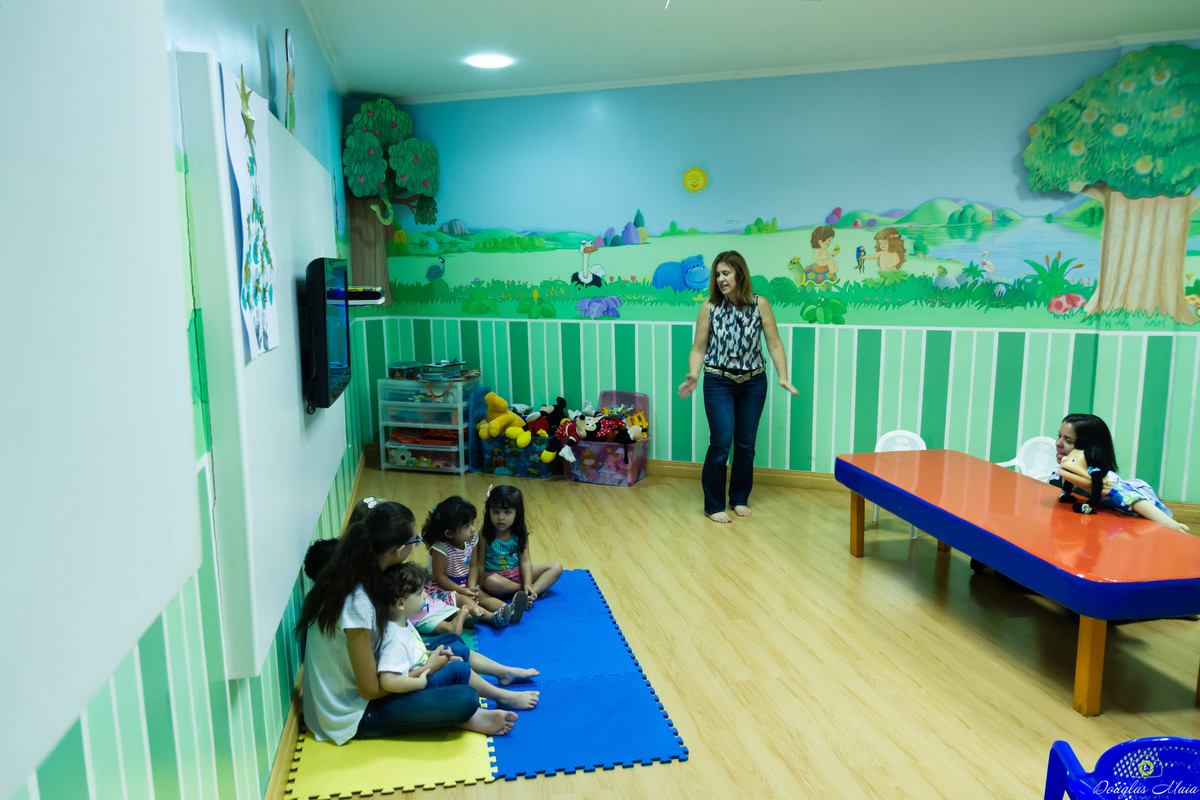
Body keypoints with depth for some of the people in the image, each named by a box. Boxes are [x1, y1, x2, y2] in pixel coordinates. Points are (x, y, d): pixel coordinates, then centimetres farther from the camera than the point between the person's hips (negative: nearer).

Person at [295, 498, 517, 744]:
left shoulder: (344, 578, -5)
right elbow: (370, 689, -24)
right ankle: (463, 717, 8)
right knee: (465, 698, -20)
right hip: (352, 717, -9)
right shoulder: (357, 604, -32)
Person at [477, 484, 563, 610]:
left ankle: (527, 596, -30)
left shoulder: (521, 533, -4)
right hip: (495, 575, -4)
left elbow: (525, 560, -8)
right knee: (492, 582, -40)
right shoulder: (484, 535, -13)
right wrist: (481, 585, -20)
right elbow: (480, 564, -11)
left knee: (556, 567, -10)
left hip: (518, 573, 4)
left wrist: (527, 584, -22)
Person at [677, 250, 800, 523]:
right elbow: (699, 348, -3)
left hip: (754, 383, 2)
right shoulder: (709, 307, -6)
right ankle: (714, 505, 8)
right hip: (719, 382, -2)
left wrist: (783, 377, -11)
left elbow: (774, 344, -2)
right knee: (721, 443, -6)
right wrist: (693, 375, -19)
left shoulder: (760, 305, -4)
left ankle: (740, 498, 28)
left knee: (746, 444, 10)